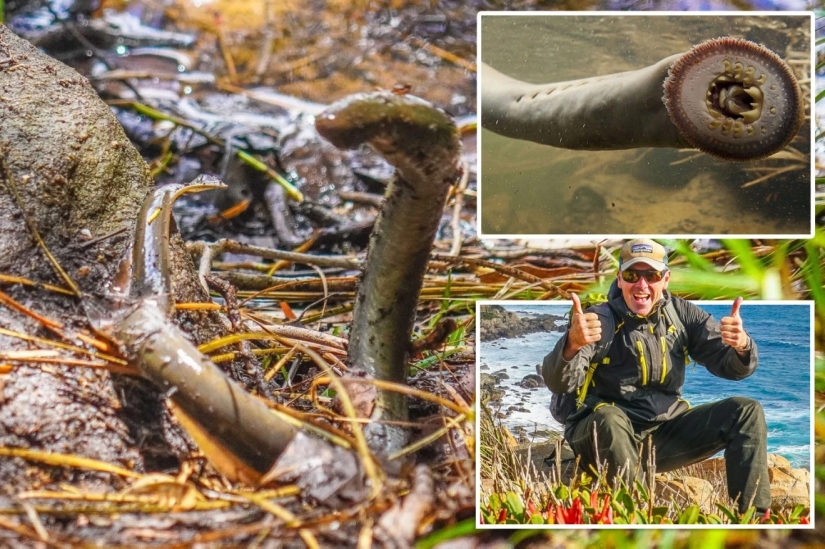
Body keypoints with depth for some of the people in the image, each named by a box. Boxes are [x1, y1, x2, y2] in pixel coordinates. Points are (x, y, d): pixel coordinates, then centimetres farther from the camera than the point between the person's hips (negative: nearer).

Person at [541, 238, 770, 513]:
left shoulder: (682, 313, 4)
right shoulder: (600, 320, -10)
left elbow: (731, 366, 1)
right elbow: (559, 383, -23)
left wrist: (741, 346, -24)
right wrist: (572, 344, -46)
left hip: (665, 433, 5)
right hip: (607, 438, -5)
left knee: (746, 411, -6)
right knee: (608, 419, -37)